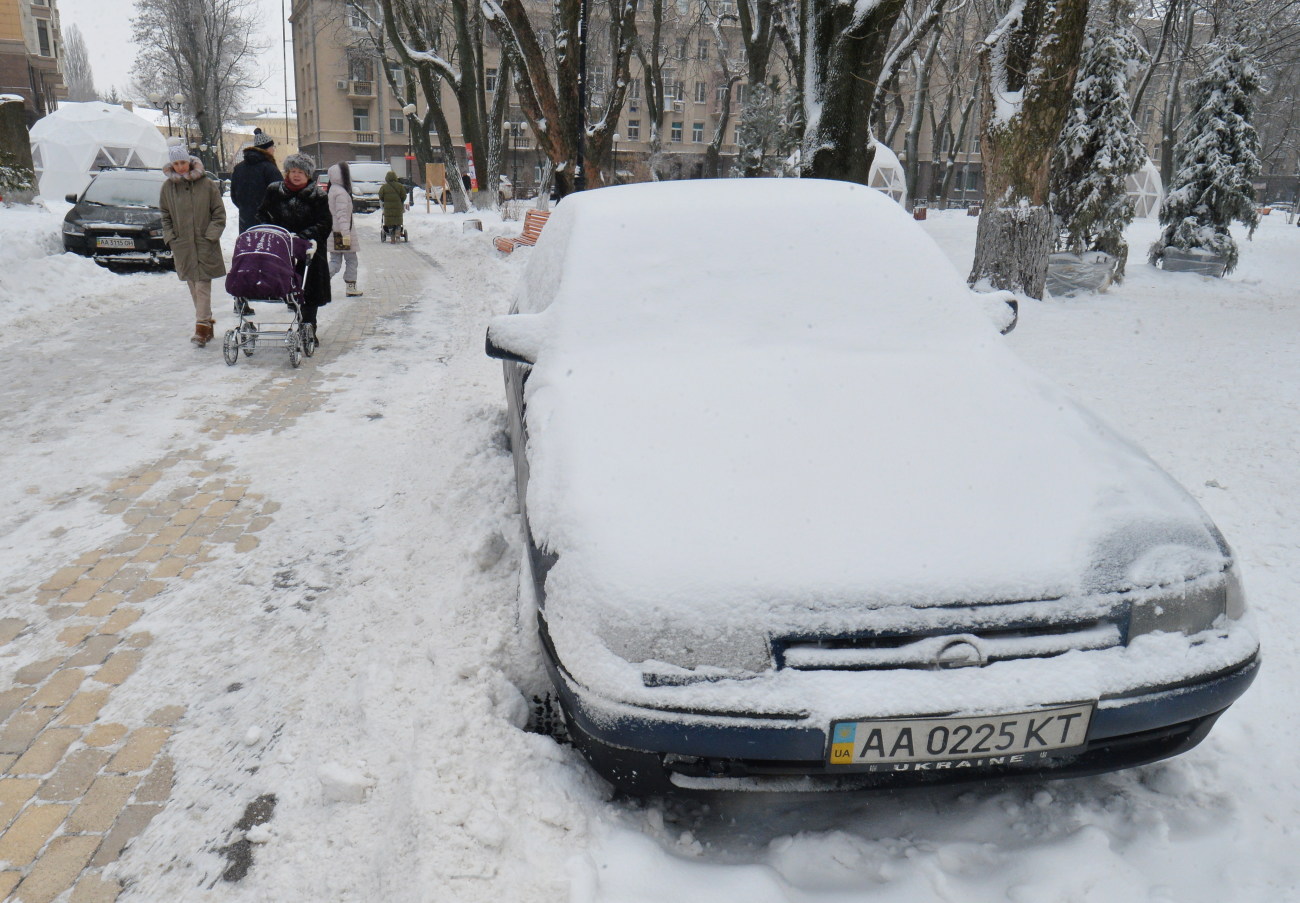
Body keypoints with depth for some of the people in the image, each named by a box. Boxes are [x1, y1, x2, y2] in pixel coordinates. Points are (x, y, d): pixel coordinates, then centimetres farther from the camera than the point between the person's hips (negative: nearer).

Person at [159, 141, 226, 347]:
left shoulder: (206, 184, -3)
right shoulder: (168, 187, 6)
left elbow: (219, 214, 0)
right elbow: (166, 216, 15)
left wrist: (210, 236, -8)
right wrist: (170, 238, 4)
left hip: (205, 245, -4)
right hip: (182, 246, 4)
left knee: (203, 286, -8)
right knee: (193, 287, 8)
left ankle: (202, 326, -9)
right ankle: (207, 322, 19)